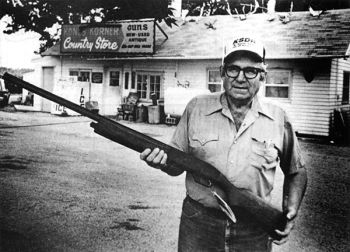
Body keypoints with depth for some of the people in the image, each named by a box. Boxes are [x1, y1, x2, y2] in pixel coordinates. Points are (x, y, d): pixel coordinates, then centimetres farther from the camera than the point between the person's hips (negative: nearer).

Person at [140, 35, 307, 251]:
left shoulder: (278, 119, -1)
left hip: (253, 232, 0)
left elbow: (296, 172, 11)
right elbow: (178, 164, 4)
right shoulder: (196, 108, -1)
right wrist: (163, 160, -17)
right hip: (198, 225, 0)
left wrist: (291, 209, -3)